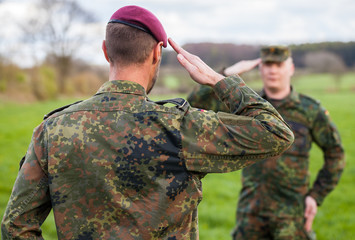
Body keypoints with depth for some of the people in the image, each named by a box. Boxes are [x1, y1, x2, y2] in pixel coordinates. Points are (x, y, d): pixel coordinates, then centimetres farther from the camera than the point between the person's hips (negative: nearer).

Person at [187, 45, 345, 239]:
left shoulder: (310, 110, -1)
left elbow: (335, 154, 6)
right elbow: (196, 104, -2)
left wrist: (316, 196, -1)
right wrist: (228, 73, -8)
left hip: (292, 211, -2)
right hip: (251, 212, 2)